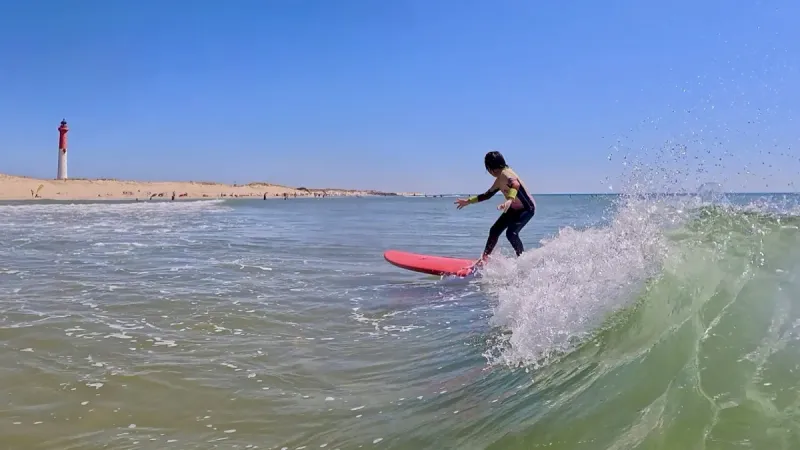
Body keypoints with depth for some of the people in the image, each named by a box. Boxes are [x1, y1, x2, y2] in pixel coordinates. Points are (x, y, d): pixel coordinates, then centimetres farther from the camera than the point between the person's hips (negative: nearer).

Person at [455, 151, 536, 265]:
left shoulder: (505, 173, -23)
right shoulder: (499, 180, 5)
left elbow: (515, 184, -45)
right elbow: (487, 195, 19)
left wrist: (509, 200, -62)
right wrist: (468, 201, 22)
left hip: (527, 208, -10)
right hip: (514, 208, 10)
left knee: (511, 233, -25)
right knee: (494, 230, 6)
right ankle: (484, 258, 15)